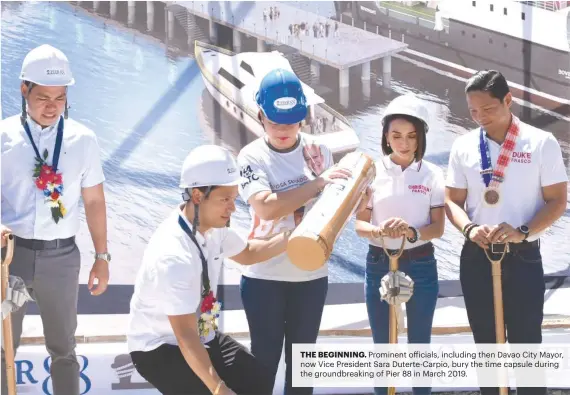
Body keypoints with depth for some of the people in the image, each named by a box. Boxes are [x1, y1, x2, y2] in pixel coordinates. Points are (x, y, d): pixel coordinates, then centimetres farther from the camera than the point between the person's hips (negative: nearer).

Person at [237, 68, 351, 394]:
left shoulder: (319, 150, 1)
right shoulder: (252, 157, -10)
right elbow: (267, 207, -25)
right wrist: (319, 182, -25)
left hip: (311, 273, 3)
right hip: (265, 276, -3)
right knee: (265, 357, 7)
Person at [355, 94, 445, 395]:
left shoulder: (431, 173, -3)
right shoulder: (372, 172, -2)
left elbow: (438, 227, -5)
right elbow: (359, 224, -2)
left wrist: (412, 232, -26)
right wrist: (379, 230, -25)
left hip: (420, 266, 0)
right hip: (379, 265, 0)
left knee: (419, 345, 9)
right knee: (382, 347, 8)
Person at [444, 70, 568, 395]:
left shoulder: (542, 142, -5)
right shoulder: (463, 146, 3)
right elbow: (453, 200, 7)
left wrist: (523, 232, -21)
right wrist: (469, 228, -14)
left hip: (523, 258, -3)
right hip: (476, 258, 3)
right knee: (486, 345, 12)